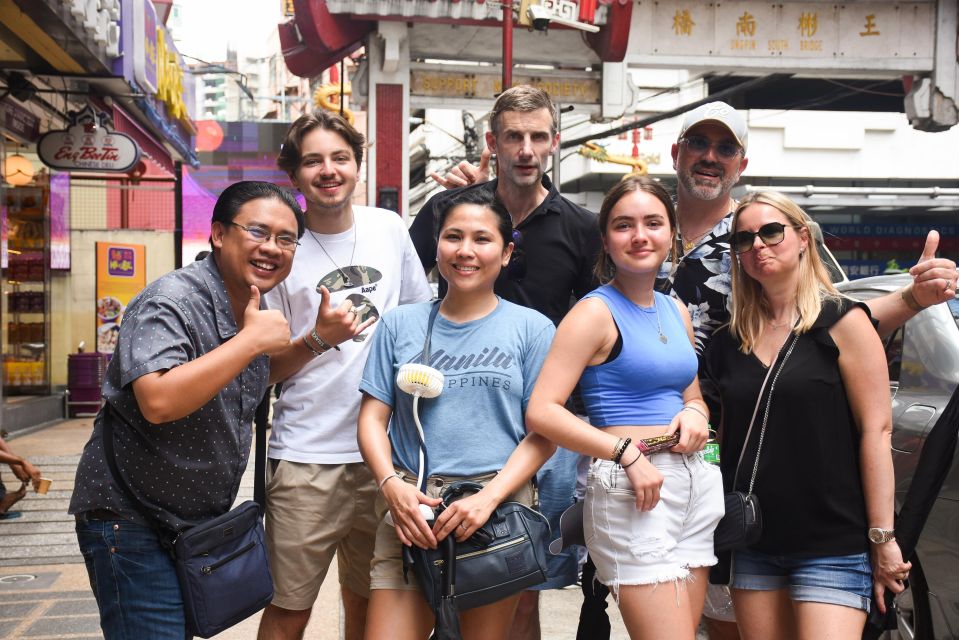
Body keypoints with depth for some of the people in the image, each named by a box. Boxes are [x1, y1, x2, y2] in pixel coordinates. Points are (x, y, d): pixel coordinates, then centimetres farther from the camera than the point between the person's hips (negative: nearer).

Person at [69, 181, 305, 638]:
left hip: (200, 519, 9)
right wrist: (252, 340, -32)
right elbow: (159, 402, -38)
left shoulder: (255, 309, 4)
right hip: (132, 520, -8)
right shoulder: (171, 301, -22)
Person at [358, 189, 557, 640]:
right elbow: (373, 418, 8)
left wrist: (489, 497, -13)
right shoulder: (400, 324, 10)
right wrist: (391, 485, -9)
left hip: (498, 509, -1)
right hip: (411, 513, 1)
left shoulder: (531, 328, 5)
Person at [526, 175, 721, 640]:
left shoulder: (677, 312, 14)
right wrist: (627, 454, -21)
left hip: (696, 485, 8)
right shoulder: (596, 312, -8)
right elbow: (541, 412, -17)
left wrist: (695, 414, 2)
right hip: (630, 490, -8)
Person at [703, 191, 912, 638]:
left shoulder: (842, 321, -5)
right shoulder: (731, 341, 8)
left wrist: (883, 538, -11)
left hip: (833, 545, -4)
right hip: (754, 543, 5)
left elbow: (876, 430, -8)